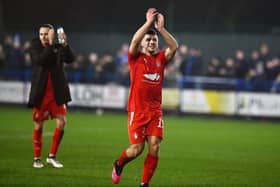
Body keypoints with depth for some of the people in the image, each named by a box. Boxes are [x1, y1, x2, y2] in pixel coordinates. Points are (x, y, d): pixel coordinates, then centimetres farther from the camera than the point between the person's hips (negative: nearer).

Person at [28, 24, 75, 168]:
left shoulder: (59, 48, 2)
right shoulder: (35, 48, -3)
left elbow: (70, 59, -14)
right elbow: (41, 60, -22)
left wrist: (65, 44, -28)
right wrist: (50, 44, -27)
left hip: (57, 93, 1)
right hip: (40, 93, -1)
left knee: (61, 122, -9)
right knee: (39, 126, 4)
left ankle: (52, 156, 4)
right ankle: (37, 158, 17)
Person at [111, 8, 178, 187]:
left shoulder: (161, 58, 10)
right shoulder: (136, 58, 2)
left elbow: (174, 46, -5)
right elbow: (135, 41, -17)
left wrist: (161, 28, -9)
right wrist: (148, 22, -17)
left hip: (156, 111, 3)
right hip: (137, 110, -3)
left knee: (154, 147, -9)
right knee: (137, 148, -6)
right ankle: (119, 164, 26)